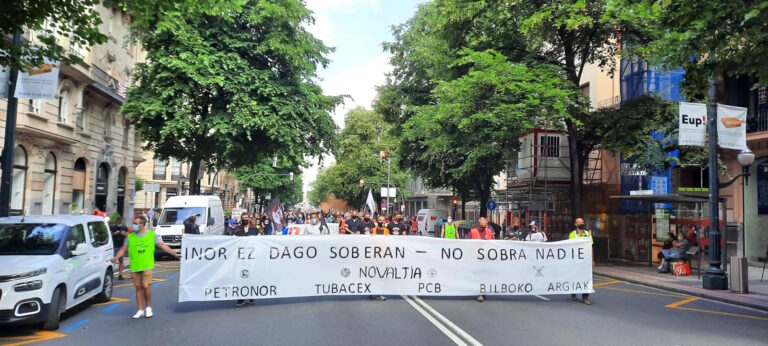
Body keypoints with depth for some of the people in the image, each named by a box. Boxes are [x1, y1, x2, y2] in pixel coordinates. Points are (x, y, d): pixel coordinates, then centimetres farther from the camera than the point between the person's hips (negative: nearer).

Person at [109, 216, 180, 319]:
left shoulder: (152, 234, 1)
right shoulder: (130, 236, 7)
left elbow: (163, 246, 2)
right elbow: (123, 249, 8)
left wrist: (175, 254, -5)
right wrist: (116, 257, -10)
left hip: (147, 265, -3)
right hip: (134, 267, 3)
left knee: (145, 286, -9)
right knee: (138, 288, 7)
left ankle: (148, 307, 11)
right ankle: (140, 310, 17)